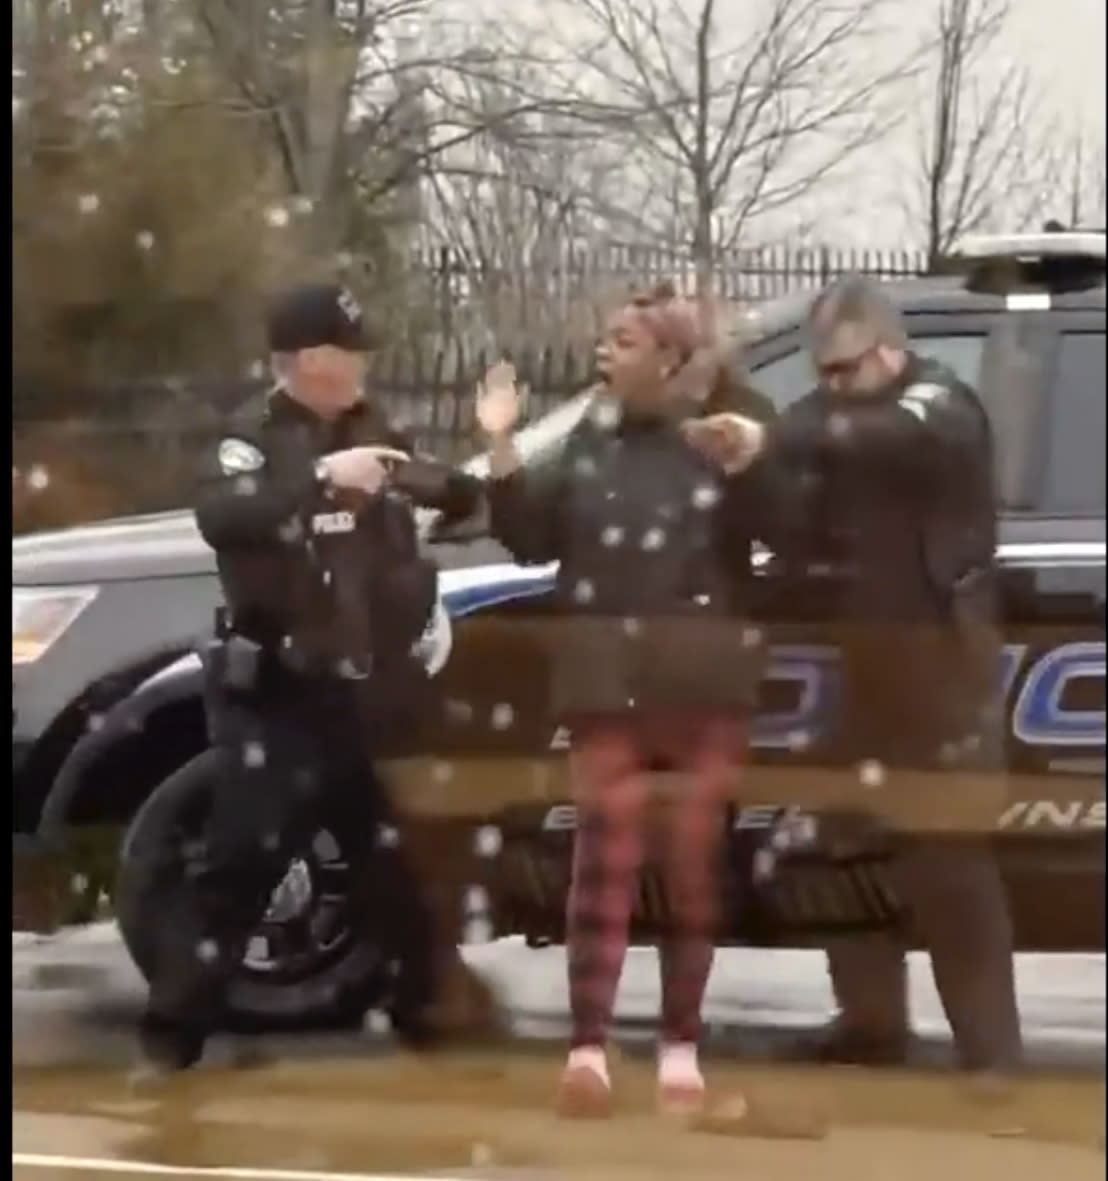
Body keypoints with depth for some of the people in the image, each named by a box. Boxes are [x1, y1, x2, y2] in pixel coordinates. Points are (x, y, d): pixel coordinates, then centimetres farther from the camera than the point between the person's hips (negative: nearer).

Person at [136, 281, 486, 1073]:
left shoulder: (376, 436, 11)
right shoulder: (253, 440, -5)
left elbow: (458, 500, 17)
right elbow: (220, 519, -26)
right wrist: (321, 477, -36)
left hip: (375, 685, 5)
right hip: (284, 689, -5)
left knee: (405, 848, 11)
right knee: (244, 856, -9)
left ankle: (424, 1001, 25)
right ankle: (176, 1022, -6)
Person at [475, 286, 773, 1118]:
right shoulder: (591, 442, 10)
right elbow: (531, 541, 8)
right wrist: (503, 449, -2)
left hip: (702, 675, -2)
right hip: (612, 675, 2)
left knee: (694, 859, 4)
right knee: (605, 853, -6)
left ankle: (682, 1046, 13)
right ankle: (589, 1048, -11)